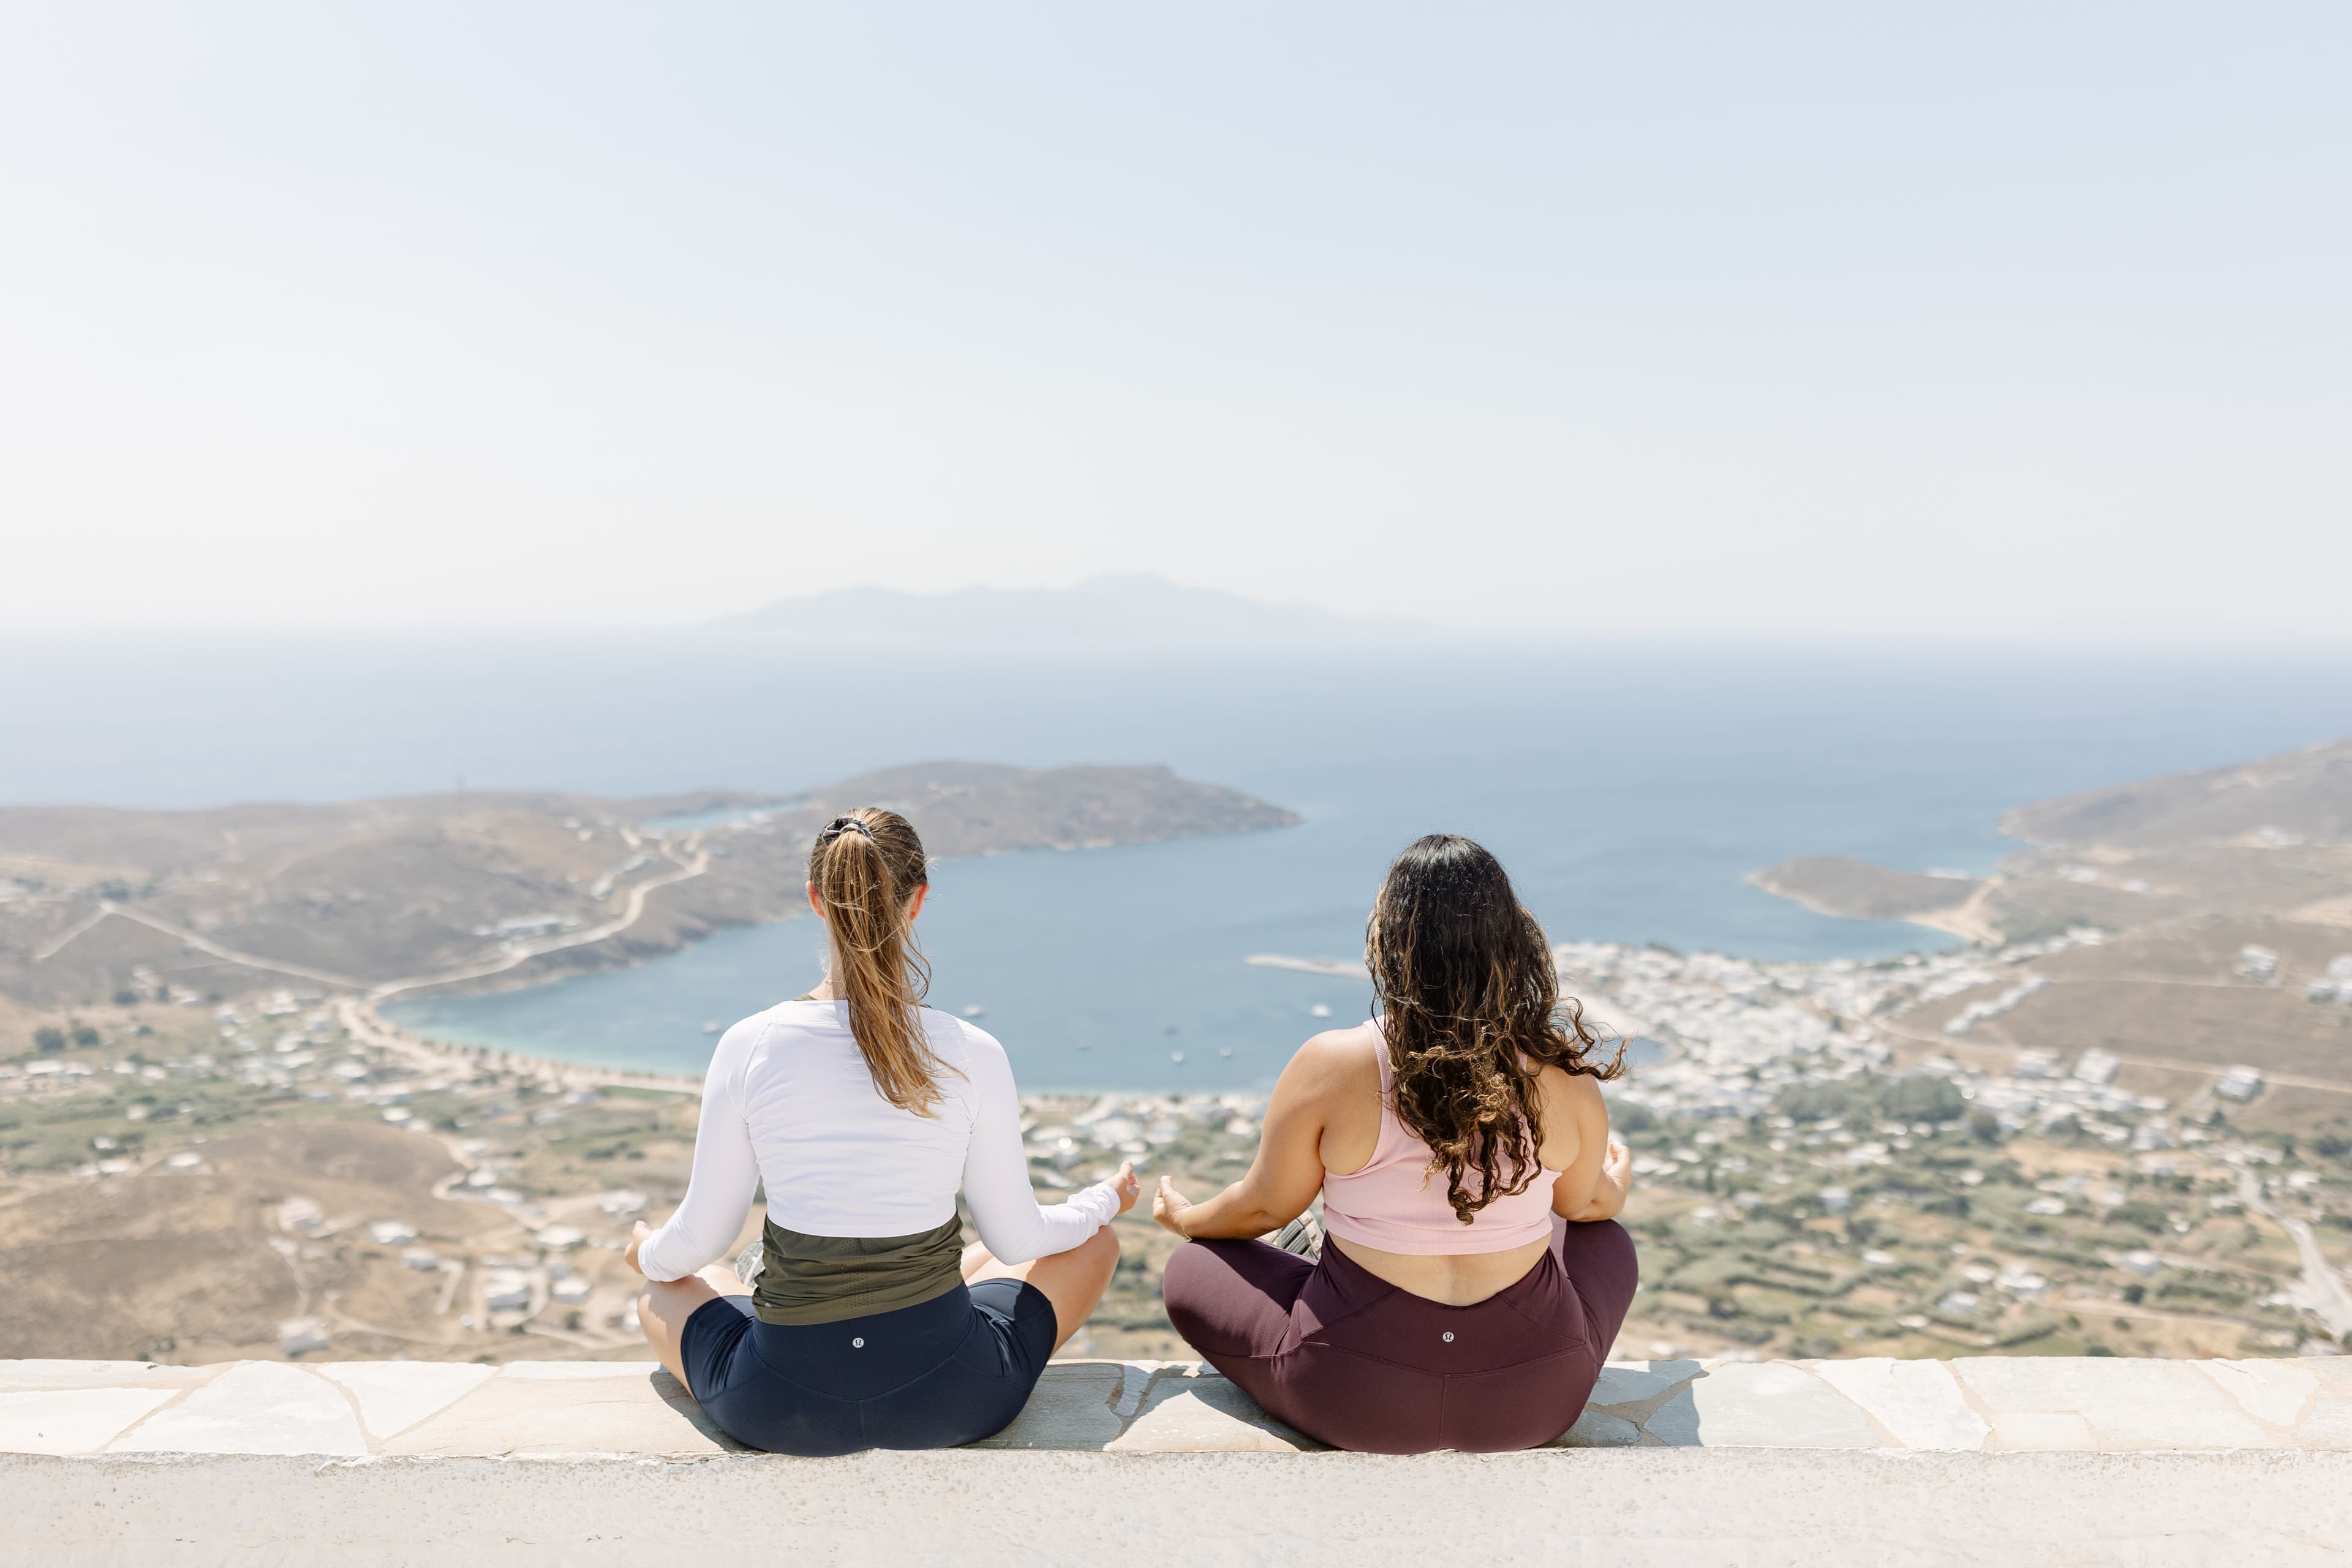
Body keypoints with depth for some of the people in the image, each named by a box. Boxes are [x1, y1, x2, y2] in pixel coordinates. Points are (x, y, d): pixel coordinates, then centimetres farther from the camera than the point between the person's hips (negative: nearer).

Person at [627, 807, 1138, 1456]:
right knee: (1092, 1242, 27)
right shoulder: (973, 1055, -12)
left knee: (666, 1292, 33)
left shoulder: (749, 1047, -10)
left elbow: (699, 1240, 0)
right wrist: (1106, 1200, 22)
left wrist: (649, 1253, 25)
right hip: (952, 1400, -1)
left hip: (779, 1409, 2)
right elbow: (1016, 1238, 1)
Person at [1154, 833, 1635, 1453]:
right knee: (1607, 1240, 32)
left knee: (1189, 1271, 21)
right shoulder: (1564, 1071, -10)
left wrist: (1187, 1219, 20)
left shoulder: (1332, 1065, -17)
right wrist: (1616, 1188, 35)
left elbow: (1265, 1205, -3)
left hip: (1359, 1404, -2)